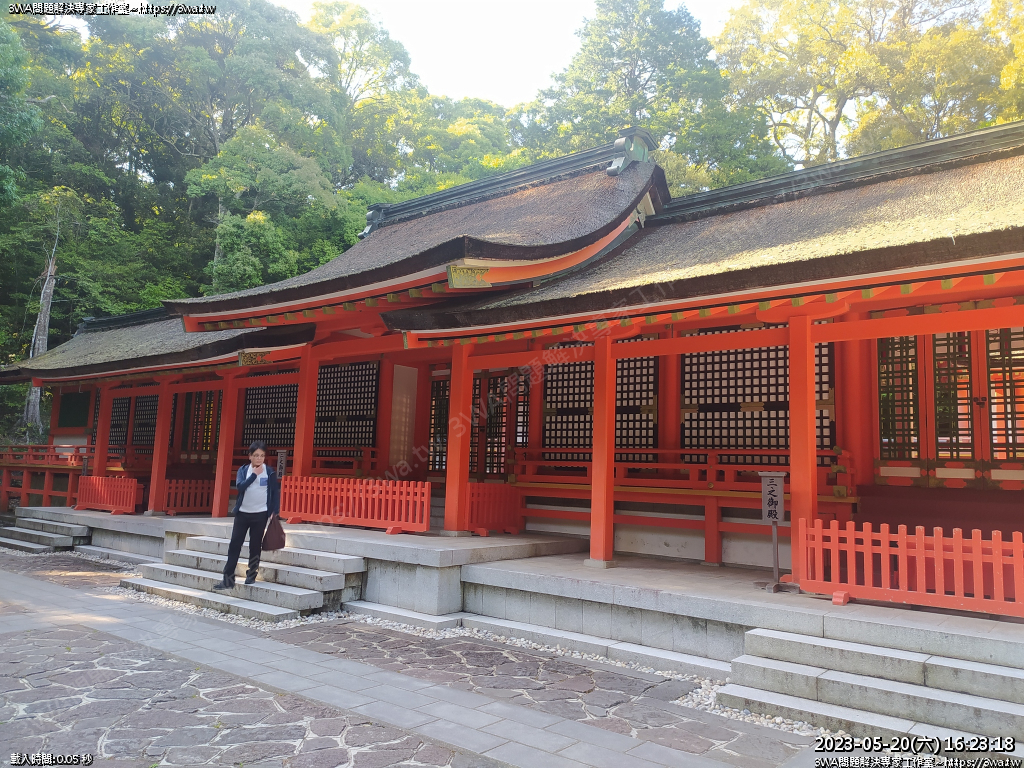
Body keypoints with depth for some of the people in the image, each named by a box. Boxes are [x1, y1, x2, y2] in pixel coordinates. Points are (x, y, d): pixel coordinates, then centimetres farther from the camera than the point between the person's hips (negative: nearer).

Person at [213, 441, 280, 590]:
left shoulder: (270, 472, -3)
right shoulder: (243, 470, 1)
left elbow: (275, 493, 1)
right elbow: (240, 486, -15)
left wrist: (274, 512, -4)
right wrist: (254, 474, -17)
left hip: (260, 514, -1)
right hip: (242, 513, 2)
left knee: (255, 545, 6)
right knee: (234, 544, -1)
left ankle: (251, 575, 20)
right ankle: (228, 579, 4)